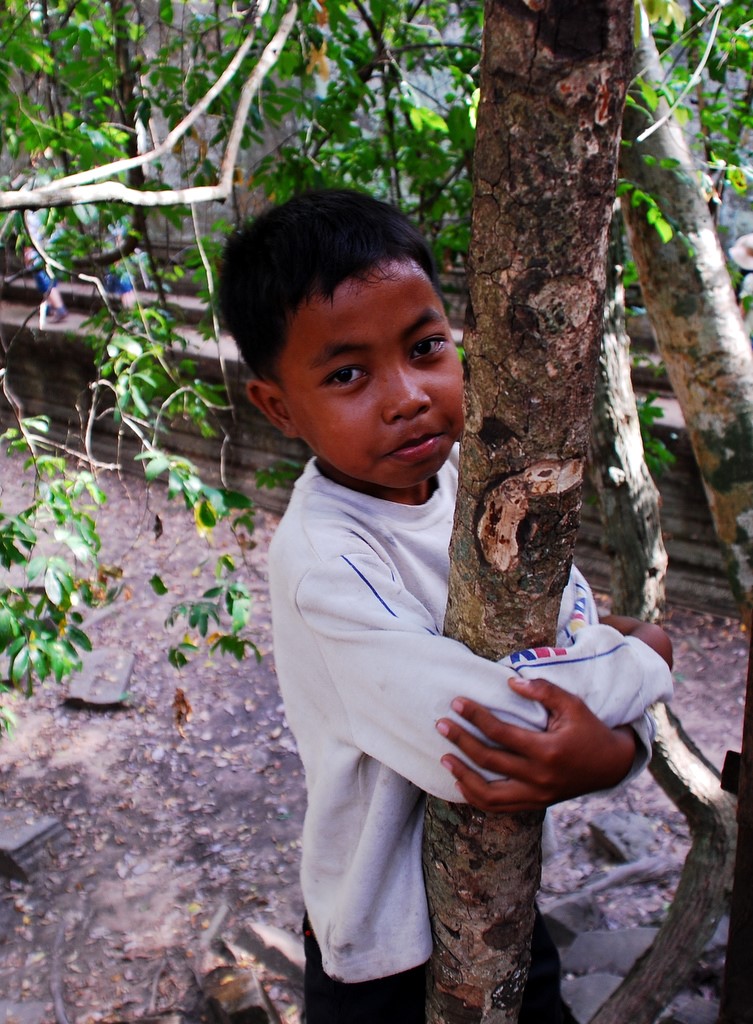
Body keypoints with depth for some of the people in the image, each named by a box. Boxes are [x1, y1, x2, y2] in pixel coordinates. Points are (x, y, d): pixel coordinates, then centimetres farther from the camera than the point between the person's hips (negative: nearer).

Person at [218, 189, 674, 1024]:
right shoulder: (323, 562, -31)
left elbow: (582, 626, -6)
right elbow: (479, 724, -36)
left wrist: (615, 746, -27)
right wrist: (647, 654, -20)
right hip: (394, 934, -5)